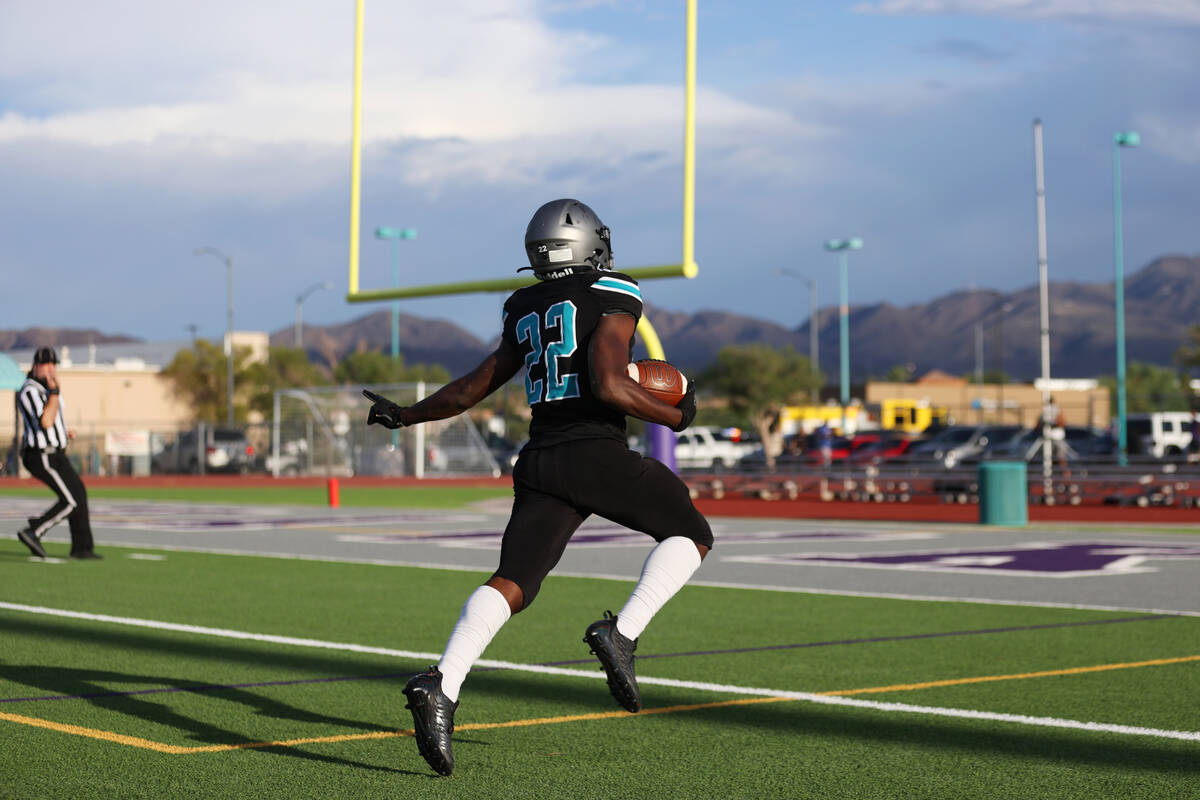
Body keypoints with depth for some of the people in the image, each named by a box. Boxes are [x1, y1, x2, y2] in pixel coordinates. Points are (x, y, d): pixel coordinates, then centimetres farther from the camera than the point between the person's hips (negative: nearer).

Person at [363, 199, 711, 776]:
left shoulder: (525, 313, 19)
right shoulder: (613, 297, 0)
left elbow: (471, 389, 22)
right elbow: (609, 385, -14)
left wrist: (404, 416, 37)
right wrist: (674, 416, 1)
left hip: (539, 464, 5)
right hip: (597, 453, -5)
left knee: (512, 583, -1)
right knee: (690, 534, 14)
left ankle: (441, 686, -24)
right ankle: (621, 633, -6)